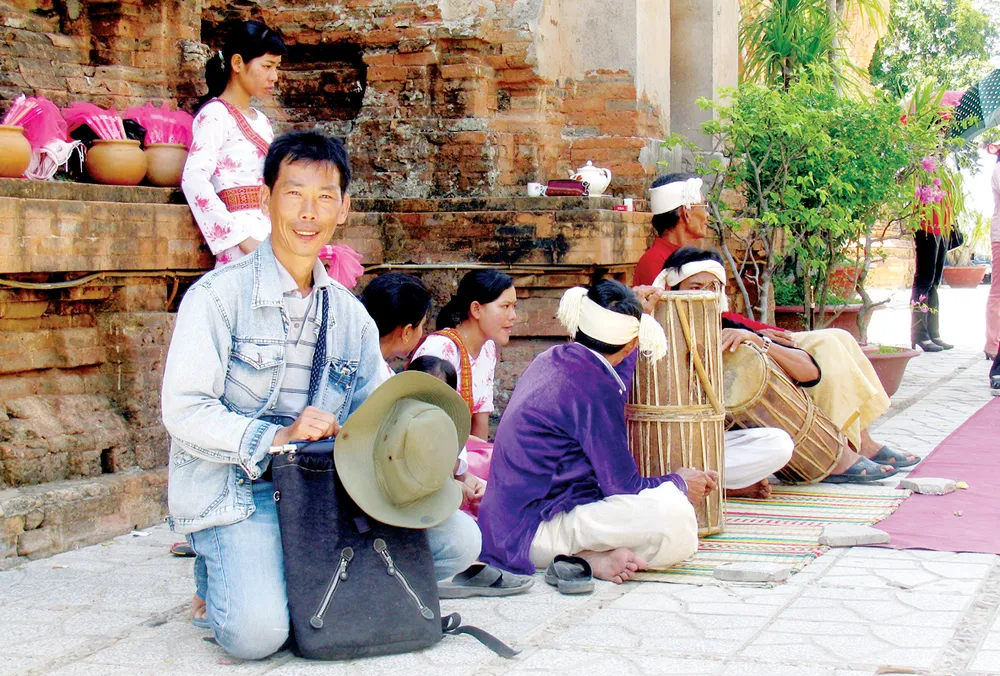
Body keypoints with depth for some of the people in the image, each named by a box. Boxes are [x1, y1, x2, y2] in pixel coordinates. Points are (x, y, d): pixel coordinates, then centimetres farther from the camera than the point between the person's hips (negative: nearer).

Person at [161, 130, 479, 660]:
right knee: (257, 633, -29)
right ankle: (222, 578, 6)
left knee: (458, 541, -11)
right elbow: (183, 409, -13)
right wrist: (275, 438, -26)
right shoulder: (219, 296, -6)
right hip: (233, 496, -5)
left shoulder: (350, 315, 13)